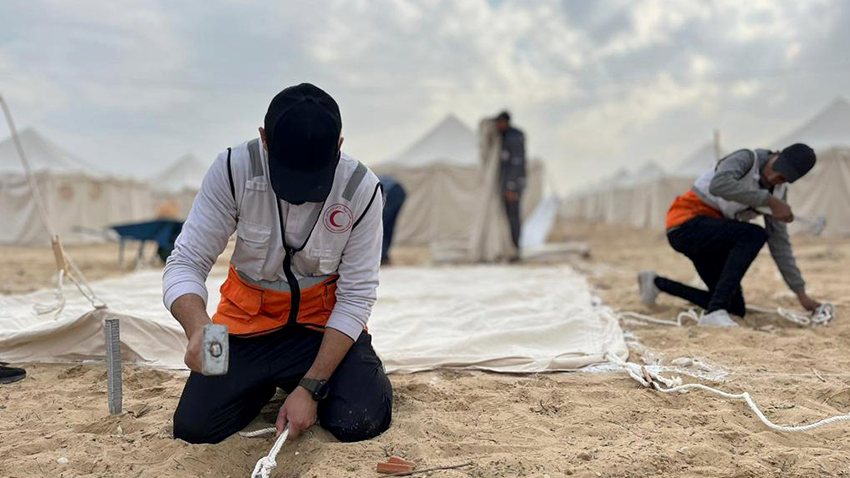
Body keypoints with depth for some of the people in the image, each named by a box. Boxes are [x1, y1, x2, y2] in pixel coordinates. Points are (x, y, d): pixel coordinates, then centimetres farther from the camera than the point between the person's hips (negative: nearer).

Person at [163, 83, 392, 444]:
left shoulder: (361, 189, -21)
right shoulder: (233, 169, -21)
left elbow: (356, 296, -15)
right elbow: (186, 263, -18)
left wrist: (311, 388, -20)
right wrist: (198, 328, -41)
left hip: (325, 318, 0)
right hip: (250, 316, 1)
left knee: (360, 422, -19)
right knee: (193, 427, -10)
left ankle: (297, 381, 15)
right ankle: (266, 383, 22)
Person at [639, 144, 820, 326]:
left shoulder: (779, 191, 5)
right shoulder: (746, 158, -16)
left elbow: (779, 243, 8)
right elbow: (718, 185, -38)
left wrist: (801, 294, 6)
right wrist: (770, 201, -34)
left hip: (712, 236, 8)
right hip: (686, 224, -8)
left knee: (736, 309, 7)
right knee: (755, 235, -29)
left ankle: (657, 283, 24)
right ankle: (714, 312, -28)